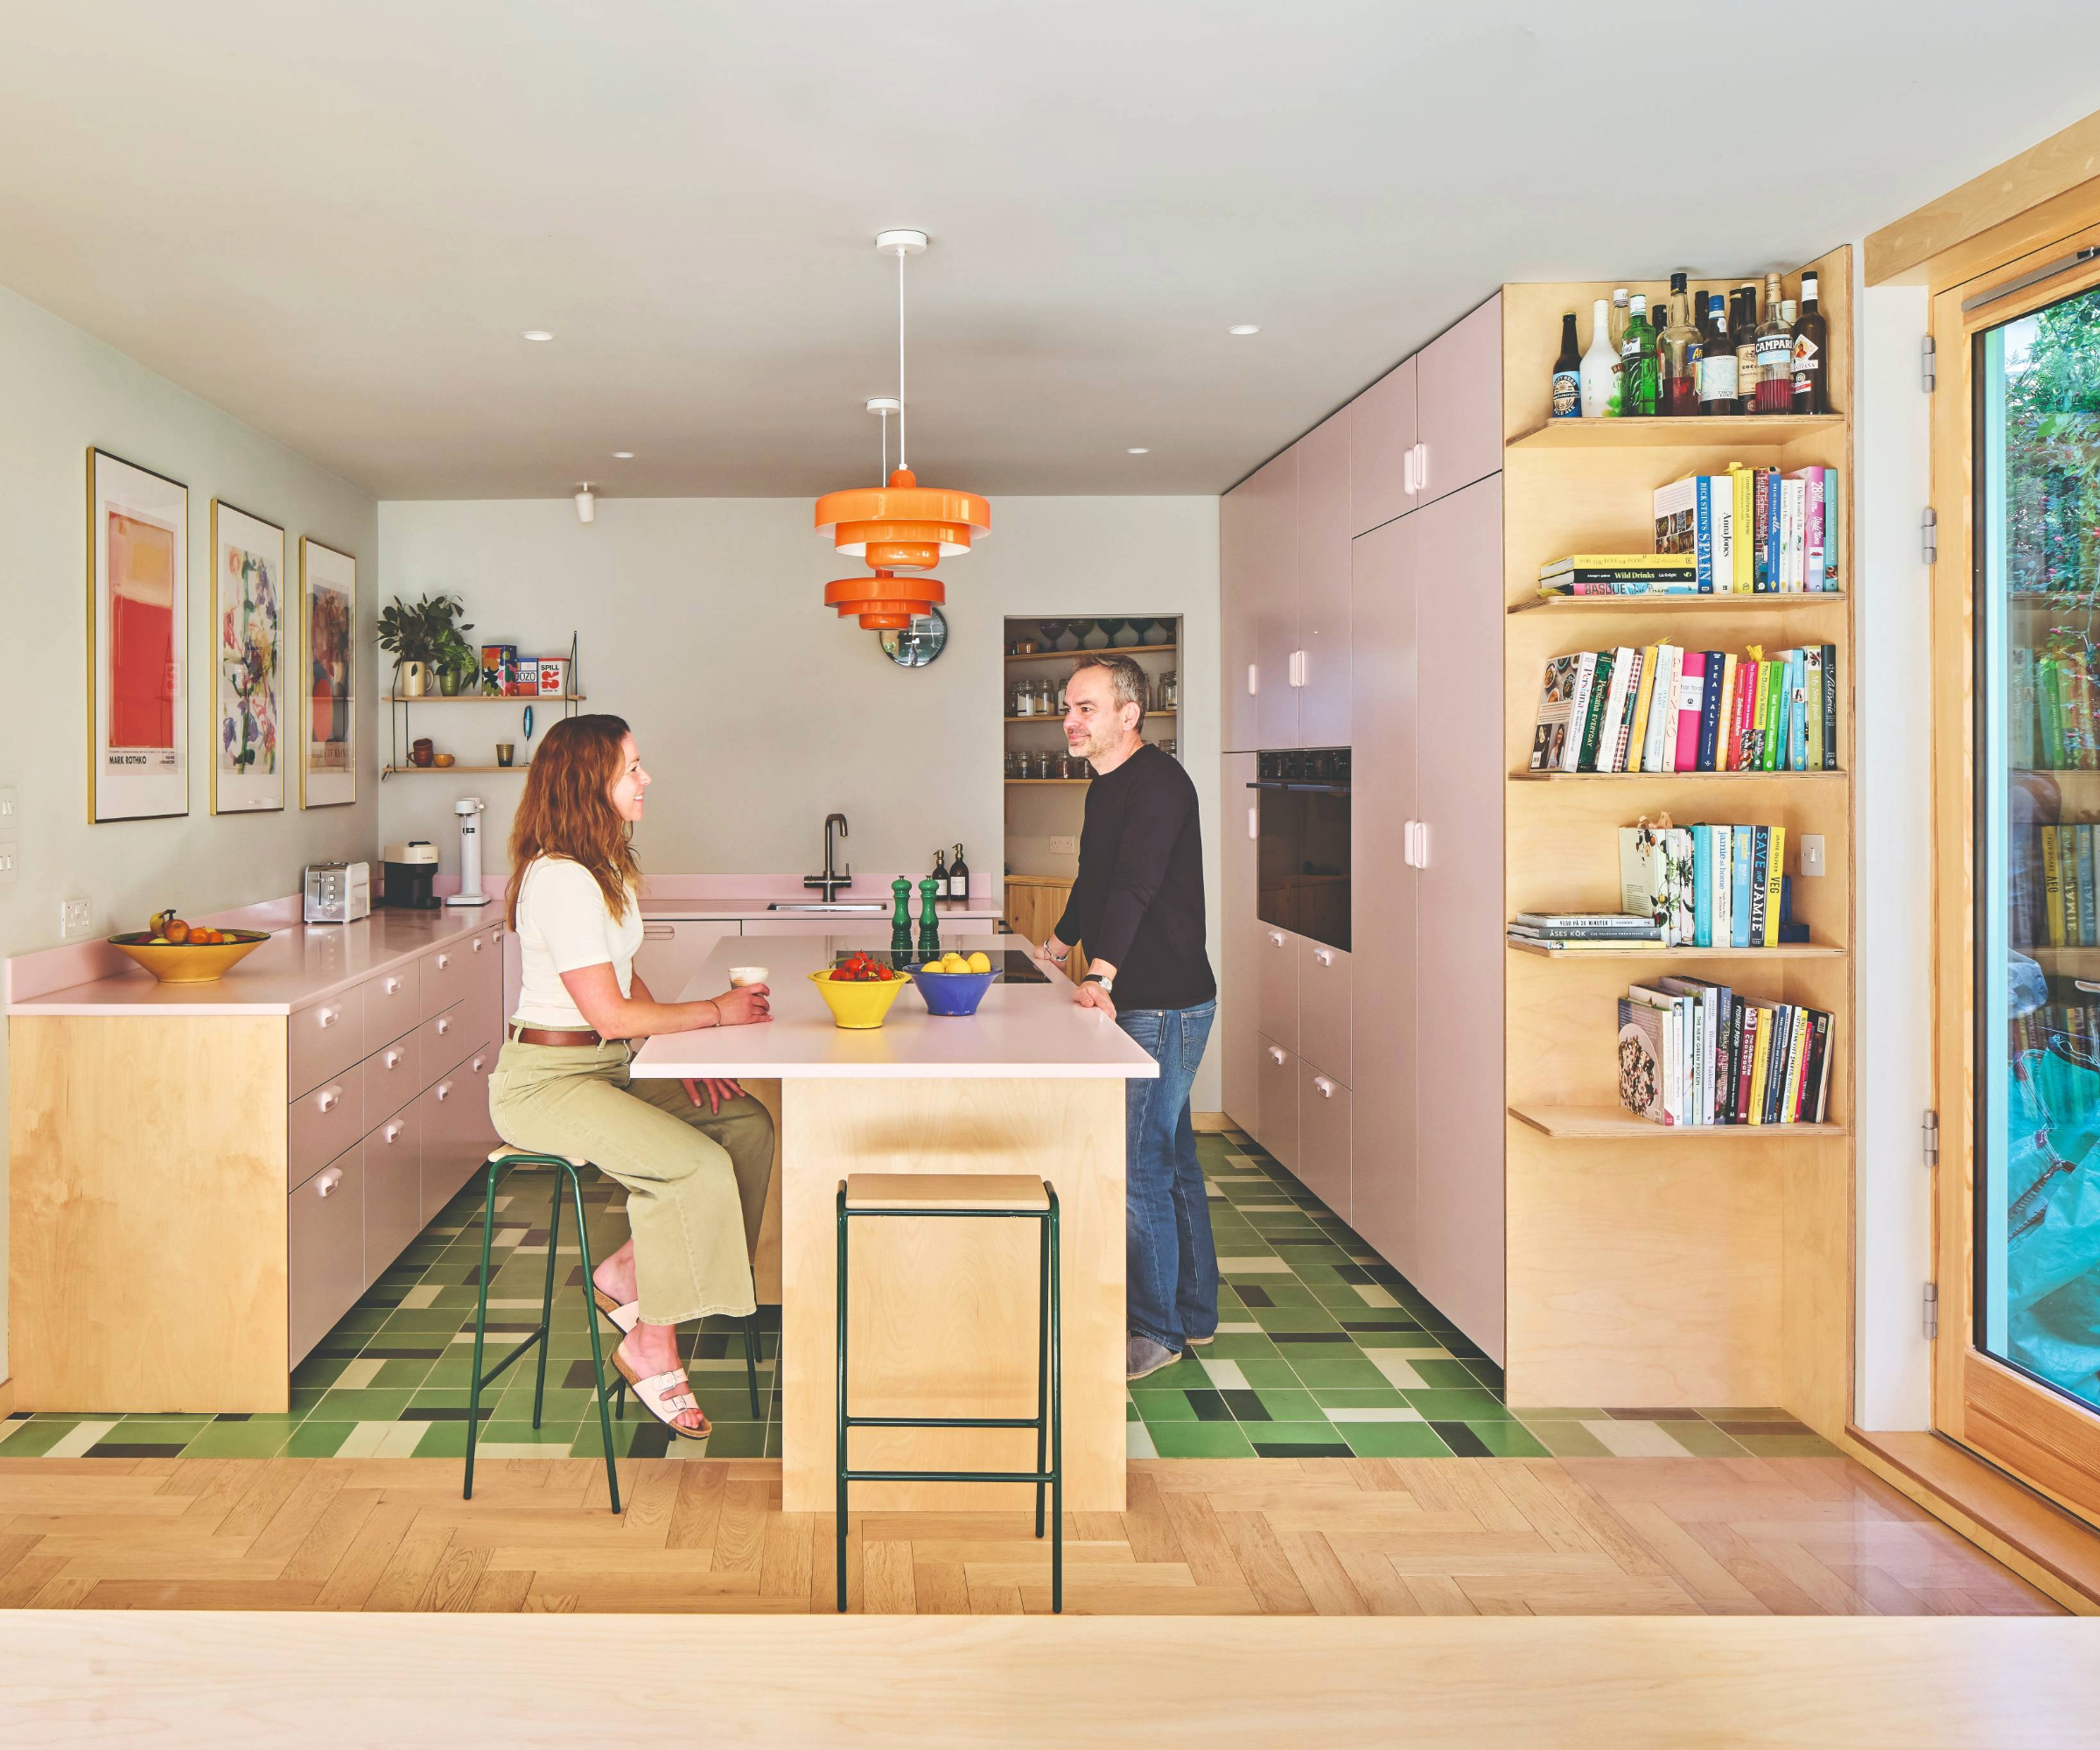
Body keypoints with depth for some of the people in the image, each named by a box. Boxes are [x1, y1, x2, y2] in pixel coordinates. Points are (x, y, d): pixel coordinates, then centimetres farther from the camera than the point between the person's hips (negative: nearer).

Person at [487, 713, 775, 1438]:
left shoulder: (604, 868, 12)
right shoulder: (560, 878, -20)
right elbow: (610, 1012, -22)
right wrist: (716, 1012, -12)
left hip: (609, 1066, 10)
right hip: (545, 1080, -10)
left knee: (749, 1122, -4)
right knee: (697, 1165, -24)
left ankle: (627, 1273, 5)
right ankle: (650, 1344, -7)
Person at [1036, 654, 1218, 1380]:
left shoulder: (1157, 782, -15)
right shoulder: (1106, 787, 16)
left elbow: (1134, 885, -29)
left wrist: (1101, 974, -40)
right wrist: (1056, 947, 40)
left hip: (1164, 1005, -10)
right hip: (1137, 1001, 10)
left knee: (1137, 1168, -7)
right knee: (1171, 1159, 16)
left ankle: (1156, 1330, 5)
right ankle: (1194, 1313, 26)